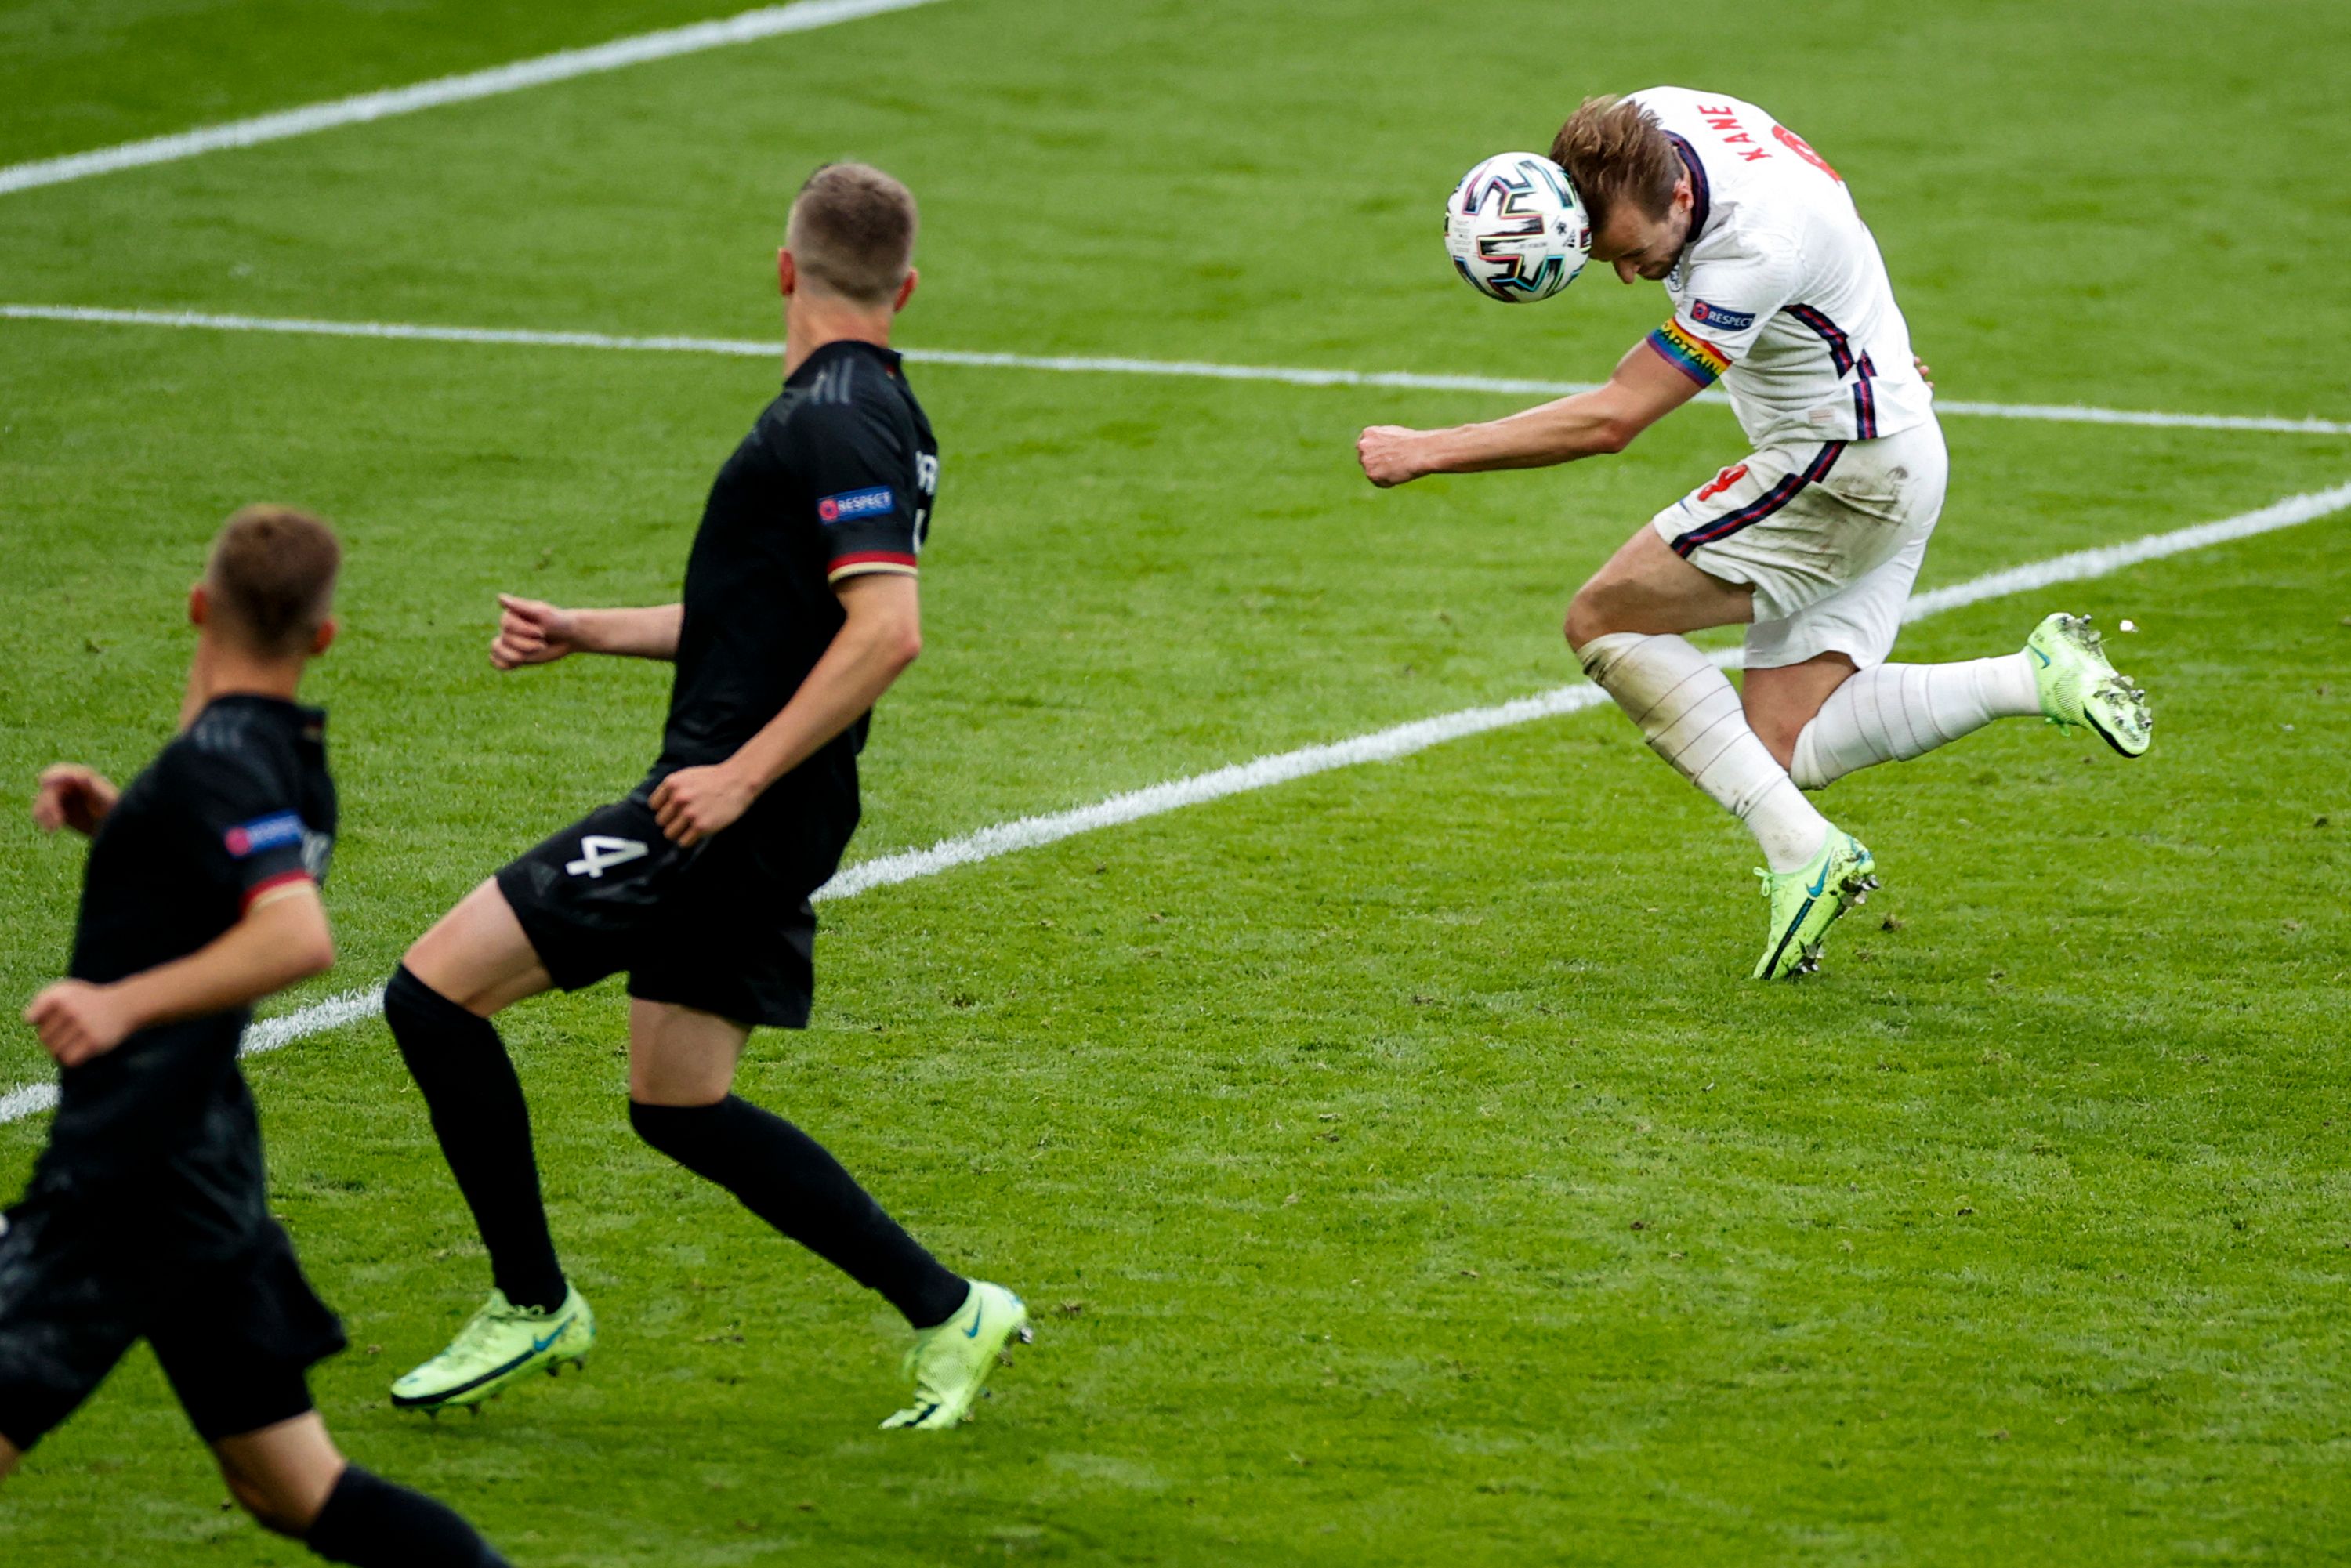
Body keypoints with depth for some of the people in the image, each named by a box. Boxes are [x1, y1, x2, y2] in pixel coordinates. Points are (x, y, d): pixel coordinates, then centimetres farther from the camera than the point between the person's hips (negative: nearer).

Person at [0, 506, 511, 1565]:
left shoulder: (216, 761, -16)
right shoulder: (291, 758, 11)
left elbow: (298, 934, -31)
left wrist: (127, 1003, -33)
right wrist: (118, 822, 15)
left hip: (129, 1181, -9)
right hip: (206, 1172, 9)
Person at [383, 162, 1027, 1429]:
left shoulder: (831, 422, -16)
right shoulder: (870, 413, 16)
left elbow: (886, 627, -26)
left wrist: (742, 773, -25)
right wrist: (580, 632, 23)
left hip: (728, 813, -10)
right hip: (750, 818, 10)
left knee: (435, 991, -7)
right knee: (679, 1106, 16)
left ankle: (533, 1303, 2)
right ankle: (946, 1313, 16)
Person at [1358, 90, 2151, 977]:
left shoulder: (1758, 245, -31)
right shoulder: (1644, 123, -8)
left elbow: (1612, 420, -29)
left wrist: (1429, 452, -25)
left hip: (1848, 462, -9)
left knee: (1604, 619, -8)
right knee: (1788, 753, 3)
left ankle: (1800, 849, -14)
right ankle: (2039, 677, -2)